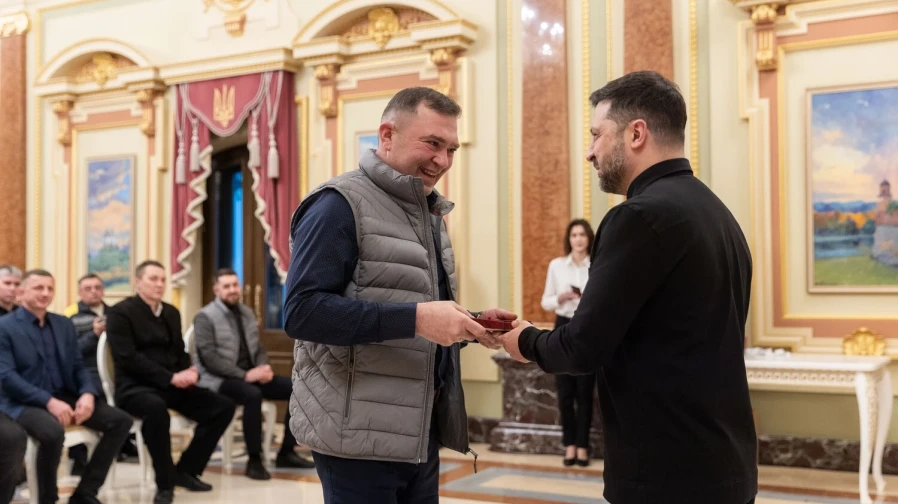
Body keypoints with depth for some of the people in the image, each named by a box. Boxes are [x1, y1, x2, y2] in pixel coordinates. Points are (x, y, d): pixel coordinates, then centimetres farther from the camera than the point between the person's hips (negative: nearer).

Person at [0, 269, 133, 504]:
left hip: (64, 396, 6)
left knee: (121, 420, -11)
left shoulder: (64, 324, 15)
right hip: (23, 402, -6)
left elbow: (78, 366, 13)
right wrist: (49, 401, -23)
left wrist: (87, 393, -10)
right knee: (53, 431, -39)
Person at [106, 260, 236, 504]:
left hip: (171, 385, 7)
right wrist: (171, 377, -22)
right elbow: (128, 358, -16)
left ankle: (186, 470, 3)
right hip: (135, 386, -7)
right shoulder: (120, 312, -6)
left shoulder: (171, 312, 16)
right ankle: (165, 482, -23)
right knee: (156, 408, -41)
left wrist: (190, 371, -7)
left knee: (223, 407, -8)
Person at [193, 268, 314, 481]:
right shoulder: (205, 317, -8)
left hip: (249, 375, 8)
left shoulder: (247, 313, 14)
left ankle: (286, 452, 1)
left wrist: (263, 368, -9)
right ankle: (254, 461, -25)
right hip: (218, 380, -7)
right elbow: (209, 358, -18)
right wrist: (244, 375, -24)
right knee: (253, 394, -38)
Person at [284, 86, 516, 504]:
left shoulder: (430, 213, 15)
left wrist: (470, 323, 2)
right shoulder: (340, 205, -12)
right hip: (359, 435, -8)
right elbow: (302, 311, -23)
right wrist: (415, 319, -28)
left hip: (421, 432, 8)